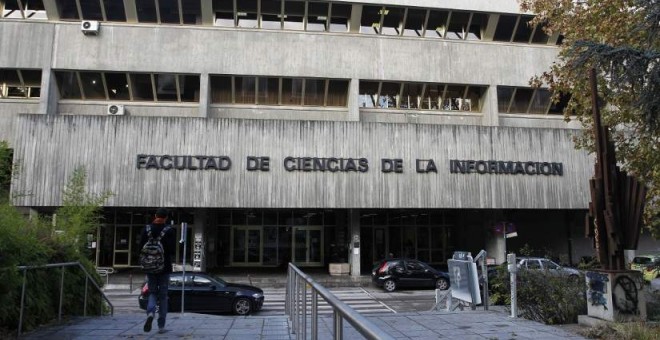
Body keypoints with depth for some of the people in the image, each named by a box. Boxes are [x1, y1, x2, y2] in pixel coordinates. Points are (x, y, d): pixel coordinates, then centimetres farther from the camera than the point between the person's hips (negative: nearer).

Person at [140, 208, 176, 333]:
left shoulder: (147, 229, -3)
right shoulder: (170, 231, -10)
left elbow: (141, 248, -2)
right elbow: (173, 250, -13)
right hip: (164, 267, -2)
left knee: (152, 292, 14)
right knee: (163, 296, 8)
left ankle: (150, 312, -16)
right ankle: (161, 326, 10)